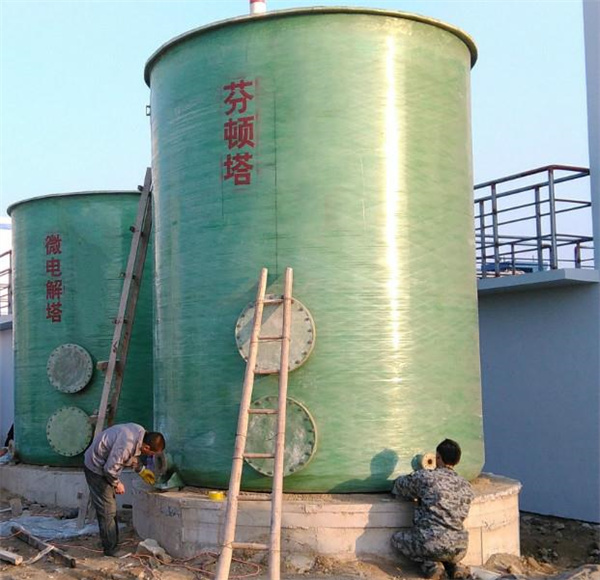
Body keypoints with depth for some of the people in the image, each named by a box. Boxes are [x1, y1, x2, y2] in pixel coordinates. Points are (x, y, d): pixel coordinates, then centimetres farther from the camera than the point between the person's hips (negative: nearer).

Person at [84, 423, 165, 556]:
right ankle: (110, 548, 3)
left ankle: (109, 542, 26)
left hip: (103, 466, 10)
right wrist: (117, 484, -12)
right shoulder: (127, 444, -35)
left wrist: (141, 470, 13)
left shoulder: (140, 431, -7)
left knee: (111, 508, 16)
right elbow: (110, 468, -28)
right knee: (107, 510, -5)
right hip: (96, 468, -10)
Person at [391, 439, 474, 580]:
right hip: (459, 549, 5)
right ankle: (452, 566, 11)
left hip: (432, 544, -5)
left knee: (397, 538, 22)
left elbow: (400, 485, 15)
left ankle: (430, 565, 2)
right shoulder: (466, 486, 10)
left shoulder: (425, 476, -3)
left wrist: (416, 494, 39)